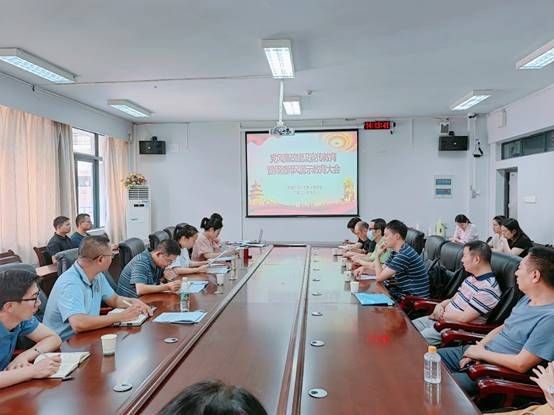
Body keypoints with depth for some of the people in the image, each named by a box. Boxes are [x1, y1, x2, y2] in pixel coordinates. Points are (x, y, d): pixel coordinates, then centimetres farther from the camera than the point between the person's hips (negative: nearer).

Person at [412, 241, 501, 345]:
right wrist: (441, 305, -3)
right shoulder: (472, 278, 9)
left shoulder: (488, 288, -22)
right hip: (443, 319, 9)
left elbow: (464, 317, -24)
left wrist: (441, 314, -11)